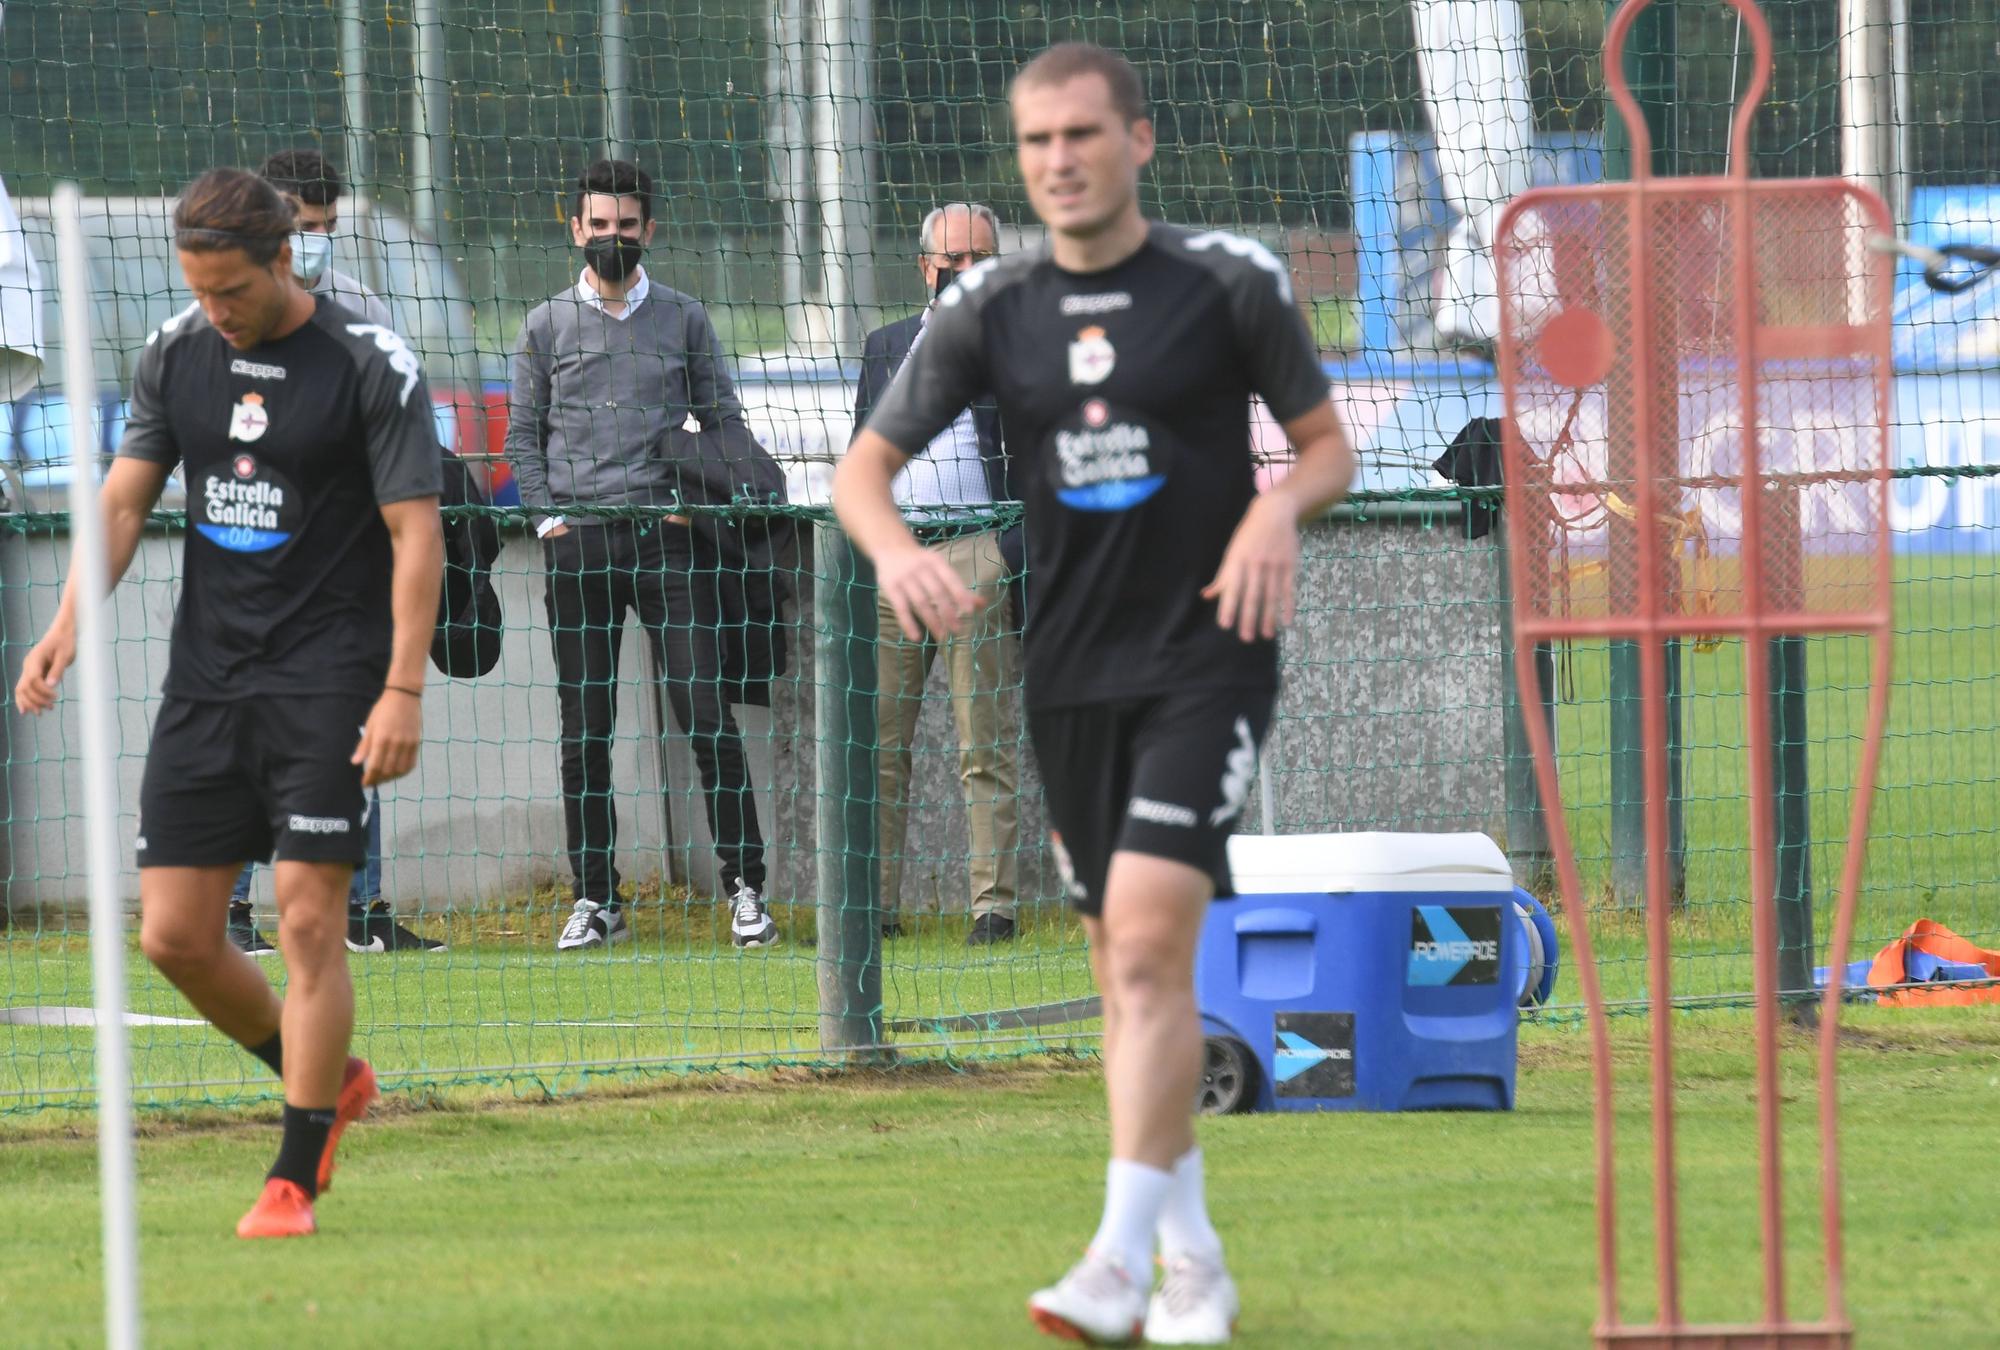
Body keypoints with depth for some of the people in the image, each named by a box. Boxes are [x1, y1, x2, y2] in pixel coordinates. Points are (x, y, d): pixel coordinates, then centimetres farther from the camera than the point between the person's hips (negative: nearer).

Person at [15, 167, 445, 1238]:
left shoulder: (373, 366, -9)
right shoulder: (175, 354, 6)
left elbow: (416, 533, -9)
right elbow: (125, 499, 10)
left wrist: (403, 691, -16)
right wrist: (68, 624, -5)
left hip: (326, 680, -5)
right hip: (205, 676, 5)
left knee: (308, 920, -10)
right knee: (174, 937, 2)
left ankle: (295, 1180, -3)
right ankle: (325, 1080, 26)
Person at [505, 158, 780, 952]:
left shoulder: (683, 319, 10)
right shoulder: (547, 326, 10)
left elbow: (723, 421, 12)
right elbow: (523, 434, 11)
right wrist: (549, 518, -1)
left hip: (668, 535, -1)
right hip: (580, 542, 1)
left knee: (706, 713, -7)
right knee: (585, 729, 2)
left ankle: (744, 888, -5)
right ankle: (596, 900, 6)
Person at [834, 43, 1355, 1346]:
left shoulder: (1230, 282, -3)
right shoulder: (993, 309, 4)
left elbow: (1329, 445, 6)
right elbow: (865, 463, 5)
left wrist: (1278, 509, -16)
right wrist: (895, 548, -17)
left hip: (1207, 656, -4)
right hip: (1072, 669, 4)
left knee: (1150, 941, -17)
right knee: (1126, 962, 9)